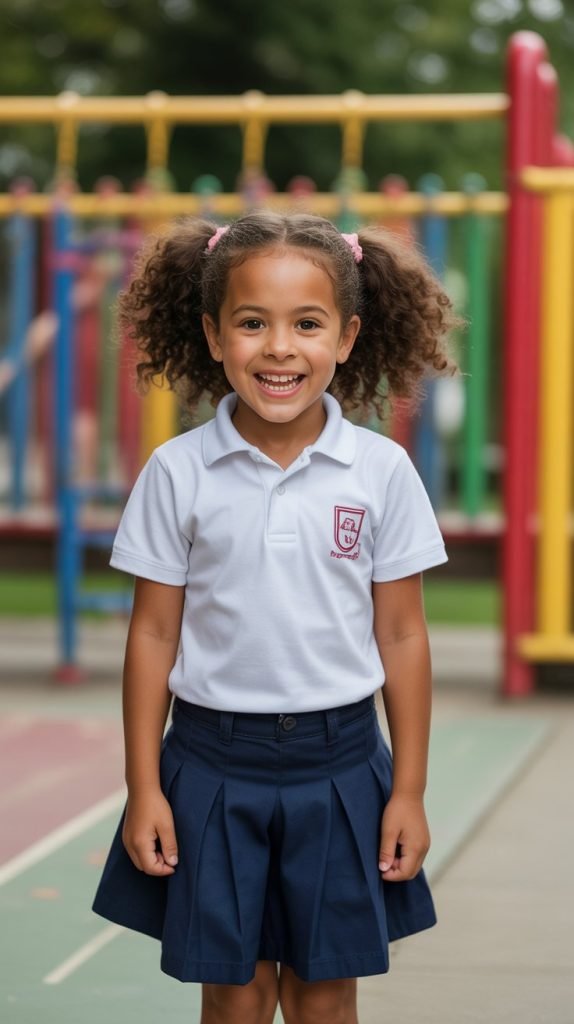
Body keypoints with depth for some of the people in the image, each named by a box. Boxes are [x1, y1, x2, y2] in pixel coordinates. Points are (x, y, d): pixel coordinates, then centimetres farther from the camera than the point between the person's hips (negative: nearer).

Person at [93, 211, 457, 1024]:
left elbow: (402, 637, 0)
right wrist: (143, 789, -2)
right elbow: (154, 635, -1)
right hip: (215, 764, 0)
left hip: (339, 765, 0)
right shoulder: (178, 473, -5)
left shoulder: (383, 472, -4)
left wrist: (409, 792, 0)